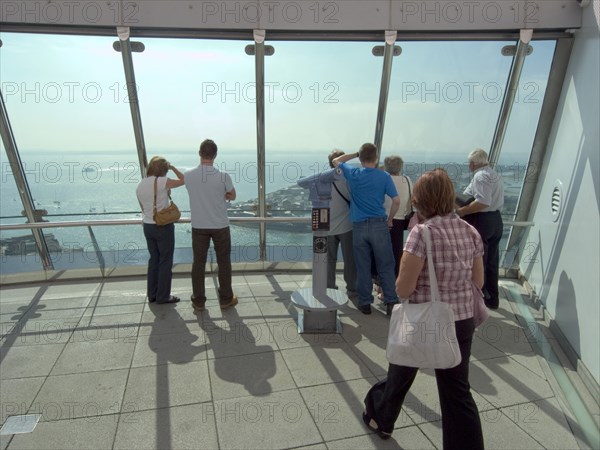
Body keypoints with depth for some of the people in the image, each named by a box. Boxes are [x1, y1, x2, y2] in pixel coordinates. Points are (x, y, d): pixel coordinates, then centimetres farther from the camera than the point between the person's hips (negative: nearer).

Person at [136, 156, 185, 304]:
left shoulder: (140, 185, 6)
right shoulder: (162, 181, -15)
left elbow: (143, 208, 13)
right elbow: (183, 180, -4)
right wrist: (172, 167, 6)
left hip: (147, 226, 7)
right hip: (164, 226, -7)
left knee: (154, 259, 18)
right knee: (165, 262, 5)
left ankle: (152, 294, 25)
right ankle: (163, 296, 14)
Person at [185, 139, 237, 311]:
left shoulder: (188, 175, -7)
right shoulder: (223, 176, -16)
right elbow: (232, 196, 2)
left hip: (198, 226, 2)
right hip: (220, 226, -2)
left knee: (198, 263, 12)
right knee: (224, 262, 11)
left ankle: (198, 301, 21)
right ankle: (226, 299, 21)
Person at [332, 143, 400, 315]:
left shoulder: (353, 174, 0)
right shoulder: (384, 176, -3)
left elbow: (336, 161, 18)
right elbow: (396, 200, -5)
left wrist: (356, 154, 18)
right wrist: (389, 220, 8)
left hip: (359, 226, 1)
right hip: (379, 225, -1)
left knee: (363, 267, 9)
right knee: (385, 266, 8)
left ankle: (365, 303, 17)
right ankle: (391, 302, 10)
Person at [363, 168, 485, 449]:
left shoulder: (422, 232, -20)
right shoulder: (471, 232, -1)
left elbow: (403, 289, -21)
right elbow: (478, 282, 8)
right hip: (461, 323, 5)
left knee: (400, 375, 21)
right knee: (458, 392, 16)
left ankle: (381, 420, 47)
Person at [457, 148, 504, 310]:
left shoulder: (480, 176, -14)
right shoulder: (496, 175, 15)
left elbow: (483, 202, -26)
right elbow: (496, 201, 18)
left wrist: (462, 211, -21)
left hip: (481, 221, -9)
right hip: (496, 220, 9)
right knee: (492, 263, 14)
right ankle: (492, 299, 23)